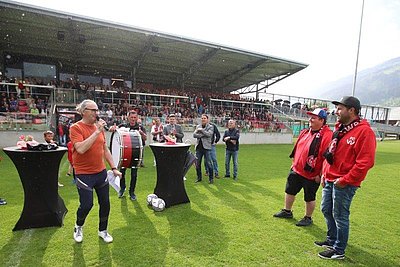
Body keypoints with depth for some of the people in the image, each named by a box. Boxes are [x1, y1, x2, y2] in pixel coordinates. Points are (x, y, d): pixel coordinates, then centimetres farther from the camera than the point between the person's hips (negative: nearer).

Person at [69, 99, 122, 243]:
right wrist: (97, 132, -26)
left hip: (101, 172, 6)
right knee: (86, 205, 2)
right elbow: (81, 149, -26)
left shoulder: (99, 127, 5)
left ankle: (103, 230, 34)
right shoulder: (76, 128, -12)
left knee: (105, 203, 11)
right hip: (84, 174, -5)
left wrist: (113, 168, 11)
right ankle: (78, 227, 35)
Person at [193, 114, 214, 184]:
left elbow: (209, 134, -16)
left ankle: (211, 178, 10)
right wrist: (203, 135, -11)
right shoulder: (198, 126, 13)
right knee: (197, 163, 8)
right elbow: (194, 135, 0)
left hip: (206, 147, -4)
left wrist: (201, 130, -12)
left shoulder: (210, 127, 2)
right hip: (199, 147, 4)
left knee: (208, 163, -4)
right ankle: (199, 177, 23)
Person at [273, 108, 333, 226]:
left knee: (309, 198, 11)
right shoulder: (305, 132, 6)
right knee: (289, 191, 19)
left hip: (312, 175, -8)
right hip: (296, 170, 8)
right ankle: (287, 211, 38)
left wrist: (321, 175, -18)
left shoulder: (327, 136, -20)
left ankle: (308, 218, 32)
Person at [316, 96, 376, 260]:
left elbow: (365, 162, -21)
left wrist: (345, 180, -19)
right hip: (329, 180, 9)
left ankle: (339, 251, 23)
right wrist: (324, 174, 11)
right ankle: (331, 240, 39)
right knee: (326, 210, 19)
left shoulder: (364, 131, -16)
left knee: (340, 216, 4)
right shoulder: (339, 129, 12)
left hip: (344, 184, -9)